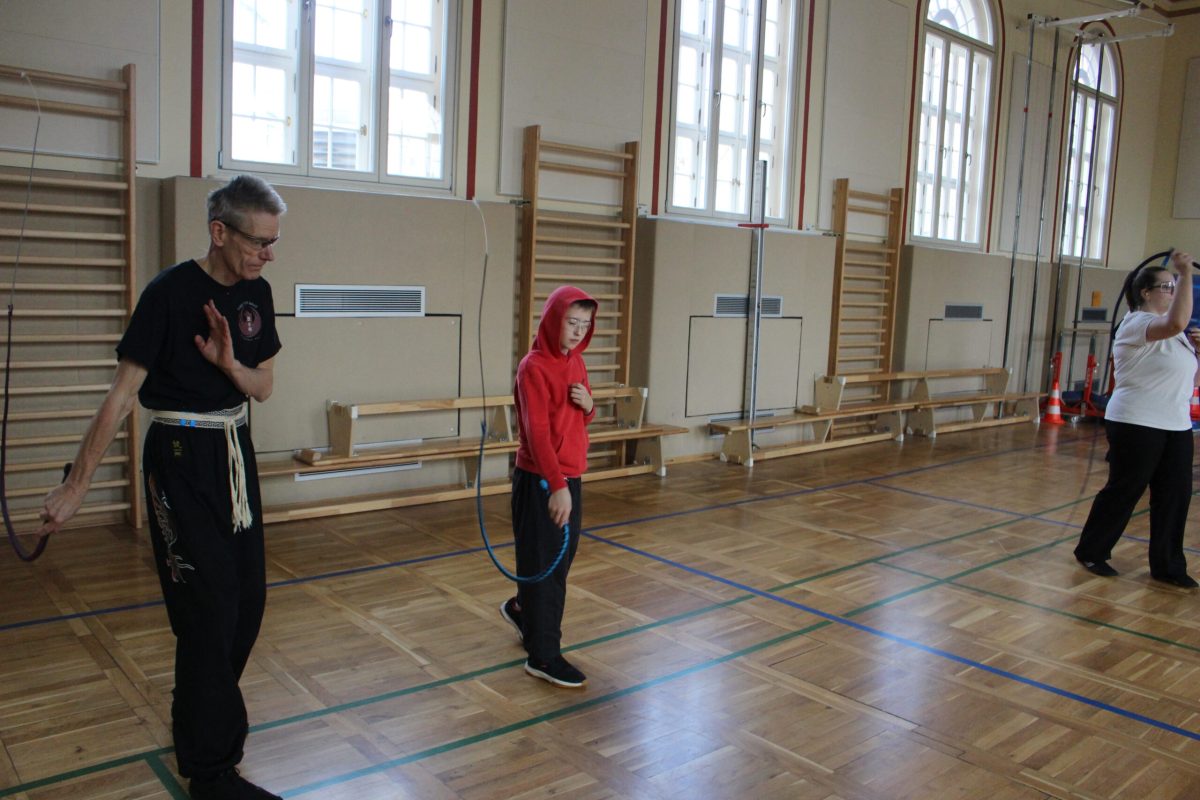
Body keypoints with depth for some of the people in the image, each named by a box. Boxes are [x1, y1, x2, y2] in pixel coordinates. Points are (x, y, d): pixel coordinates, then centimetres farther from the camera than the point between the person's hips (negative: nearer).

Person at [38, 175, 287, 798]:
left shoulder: (255, 293, 3)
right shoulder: (170, 293, -16)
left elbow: (263, 388, 7)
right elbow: (122, 394, -14)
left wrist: (229, 363, -15)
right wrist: (75, 487, -12)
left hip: (234, 455, 7)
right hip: (180, 460, -7)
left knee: (248, 599, 12)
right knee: (207, 607, -3)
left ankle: (201, 716, 36)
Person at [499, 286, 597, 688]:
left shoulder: (576, 361, 8)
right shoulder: (534, 367, -16)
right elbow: (537, 431, -23)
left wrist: (588, 406, -5)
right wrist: (556, 485, -30)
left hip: (570, 476, 8)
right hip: (540, 480, -8)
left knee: (562, 558, 19)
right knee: (544, 562, 0)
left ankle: (521, 608, 43)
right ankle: (543, 655, 12)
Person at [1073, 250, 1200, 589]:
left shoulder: (1171, 333, 16)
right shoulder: (1137, 323, -12)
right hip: (1136, 424, -8)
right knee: (1123, 492, 1)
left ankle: (1167, 566, 17)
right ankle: (1091, 552, 17)